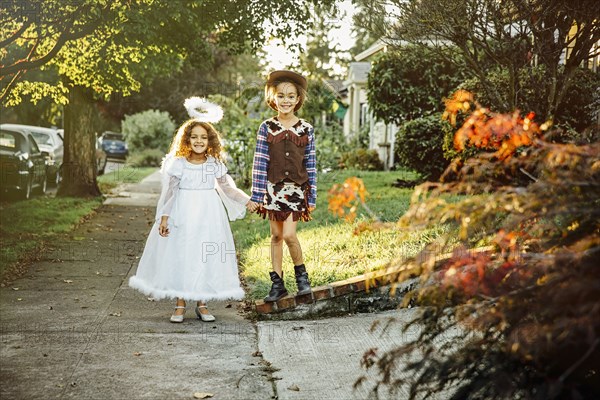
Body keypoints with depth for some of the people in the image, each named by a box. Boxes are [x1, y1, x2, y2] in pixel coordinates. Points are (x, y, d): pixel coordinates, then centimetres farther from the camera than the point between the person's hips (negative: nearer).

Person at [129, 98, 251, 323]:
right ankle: (180, 304, 12)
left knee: (207, 257, 4)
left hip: (208, 215, 2)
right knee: (181, 255, 1)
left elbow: (227, 188, 11)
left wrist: (247, 201, 6)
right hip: (183, 215, -2)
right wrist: (164, 217, -7)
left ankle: (202, 304, 16)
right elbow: (169, 192, -3)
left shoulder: (215, 164, 3)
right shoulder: (178, 164, -4)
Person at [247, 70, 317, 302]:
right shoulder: (266, 128, 1)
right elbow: (259, 163, -1)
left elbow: (311, 165, 4)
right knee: (276, 236, 7)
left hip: (297, 189, -1)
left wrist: (312, 198, 3)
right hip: (273, 188, 1)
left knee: (289, 235, -12)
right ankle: (277, 283, 17)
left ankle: (301, 274, 12)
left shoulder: (306, 130, 2)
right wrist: (256, 196, -4)